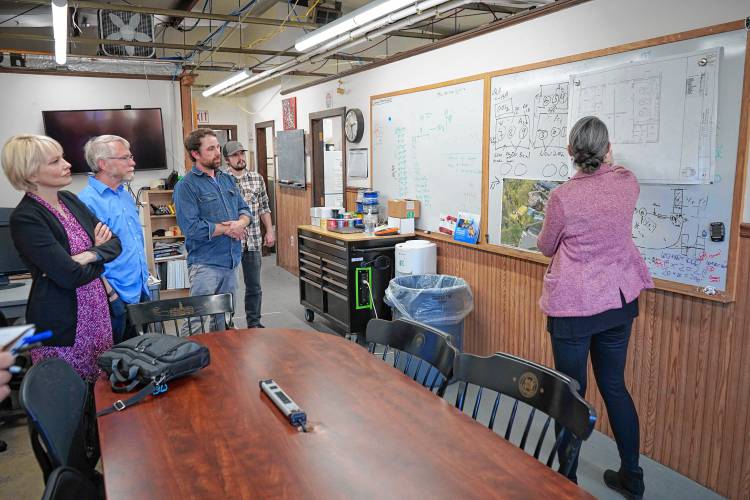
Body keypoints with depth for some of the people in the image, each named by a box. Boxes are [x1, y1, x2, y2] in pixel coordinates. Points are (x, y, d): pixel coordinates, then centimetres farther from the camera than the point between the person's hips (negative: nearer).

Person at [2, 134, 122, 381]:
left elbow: (114, 242, 4)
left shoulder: (70, 199, 6)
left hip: (98, 311, 6)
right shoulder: (25, 219, -15)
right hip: (61, 325, -6)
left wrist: (89, 255, -15)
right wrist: (99, 252, -3)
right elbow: (70, 276, -21)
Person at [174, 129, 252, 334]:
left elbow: (245, 209, 14)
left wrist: (240, 223, -10)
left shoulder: (227, 179, 13)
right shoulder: (186, 186, -10)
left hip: (230, 262, 7)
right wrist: (226, 229, -12)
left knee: (222, 319, 19)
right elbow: (191, 228, -20)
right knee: (197, 322, -6)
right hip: (205, 263, -7)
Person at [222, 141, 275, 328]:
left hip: (253, 242, 4)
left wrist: (270, 231, 8)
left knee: (254, 286, 12)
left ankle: (254, 323, 25)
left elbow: (264, 208, 13)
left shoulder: (257, 179, 8)